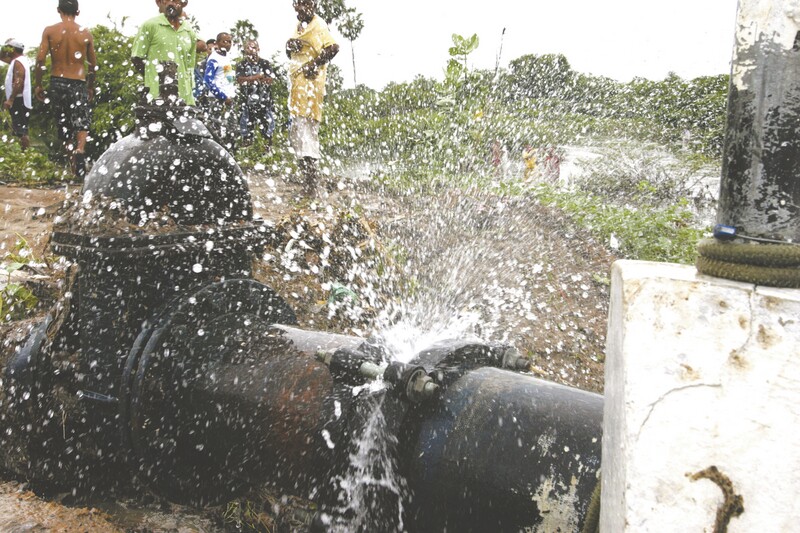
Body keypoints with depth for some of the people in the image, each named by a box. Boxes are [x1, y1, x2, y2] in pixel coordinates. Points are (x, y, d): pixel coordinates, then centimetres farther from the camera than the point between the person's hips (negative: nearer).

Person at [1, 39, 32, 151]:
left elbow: (19, 82, -25)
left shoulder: (18, 62, -15)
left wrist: (10, 99, -27)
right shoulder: (17, 60, 17)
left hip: (19, 101, -11)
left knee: (21, 131, -13)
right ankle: (25, 152, 17)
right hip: (18, 101, 11)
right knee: (20, 131, 13)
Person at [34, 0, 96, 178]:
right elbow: (93, 65, 5)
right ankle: (80, 150, -29)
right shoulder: (86, 34, 1)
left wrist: (37, 84, 3)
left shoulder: (50, 31, -1)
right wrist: (91, 87, 18)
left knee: (63, 124, 15)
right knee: (83, 122, 1)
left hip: (57, 82, 1)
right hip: (78, 83, -1)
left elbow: (40, 59, -6)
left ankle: (72, 158, 23)